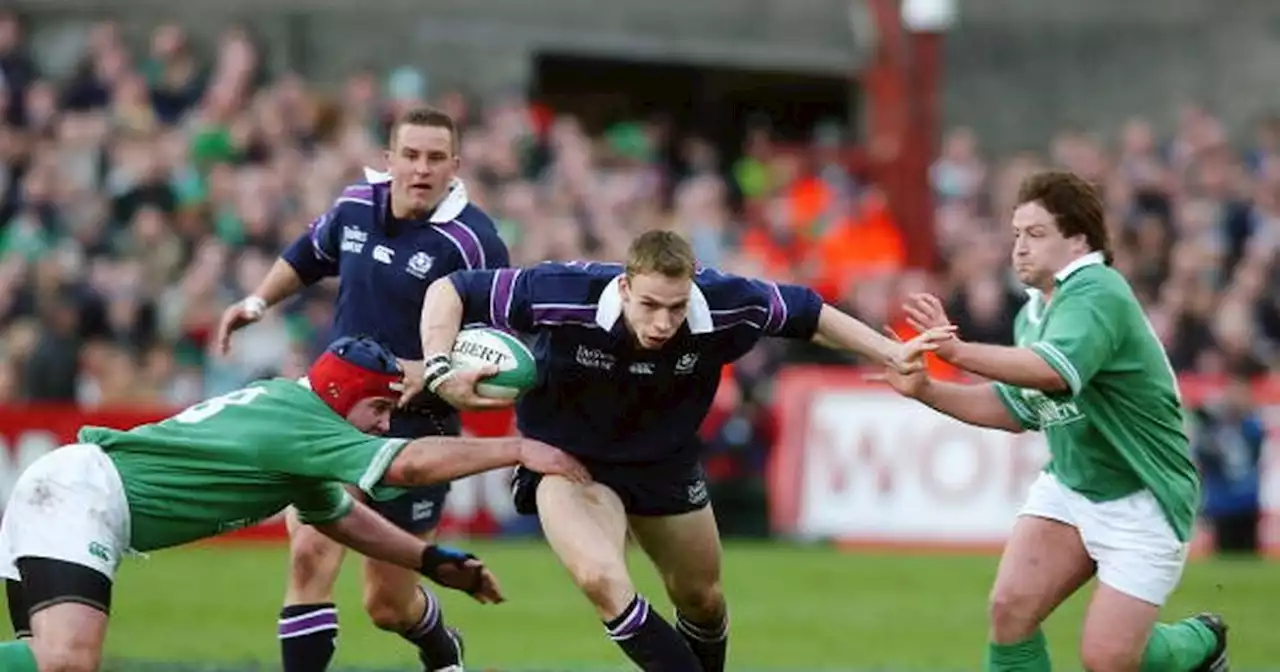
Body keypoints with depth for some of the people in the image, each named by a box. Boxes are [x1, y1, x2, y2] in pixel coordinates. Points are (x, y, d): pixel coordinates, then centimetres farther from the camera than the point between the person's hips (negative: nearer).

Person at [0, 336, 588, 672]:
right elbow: (413, 464, -20)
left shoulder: (289, 417, 19)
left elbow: (337, 515, 31)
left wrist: (436, 563, 27)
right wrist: (517, 449, -14)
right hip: (81, 493, -11)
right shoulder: (302, 426, -11)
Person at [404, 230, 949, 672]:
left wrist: (892, 352, -12)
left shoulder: (722, 305, -27)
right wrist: (439, 371, -37)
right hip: (567, 458, -3)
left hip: (666, 464, 3)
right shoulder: (566, 295, -34)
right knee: (602, 578, -30)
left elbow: (811, 315, -8)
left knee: (702, 600, 17)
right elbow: (449, 290, -24)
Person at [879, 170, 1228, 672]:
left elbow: (1055, 370, -40)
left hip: (1140, 500, -7)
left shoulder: (1097, 293, -22)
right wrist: (926, 390, 4)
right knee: (1011, 609, -12)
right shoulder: (1032, 314, 6)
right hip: (1068, 486, 8)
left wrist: (959, 352, -50)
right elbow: (1017, 409, 16)